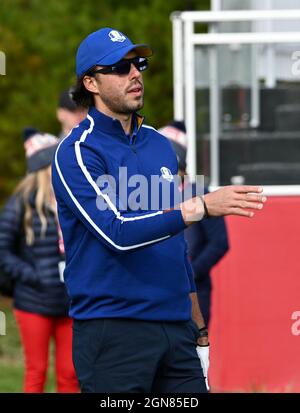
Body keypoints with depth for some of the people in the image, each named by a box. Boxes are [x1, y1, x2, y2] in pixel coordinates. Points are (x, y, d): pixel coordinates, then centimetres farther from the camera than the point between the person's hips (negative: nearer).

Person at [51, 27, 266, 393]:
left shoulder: (160, 145, 15)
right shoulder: (76, 152, -7)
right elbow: (118, 232, -21)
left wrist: (198, 327, 17)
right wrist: (201, 207, -27)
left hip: (177, 328, 6)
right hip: (113, 332, -6)